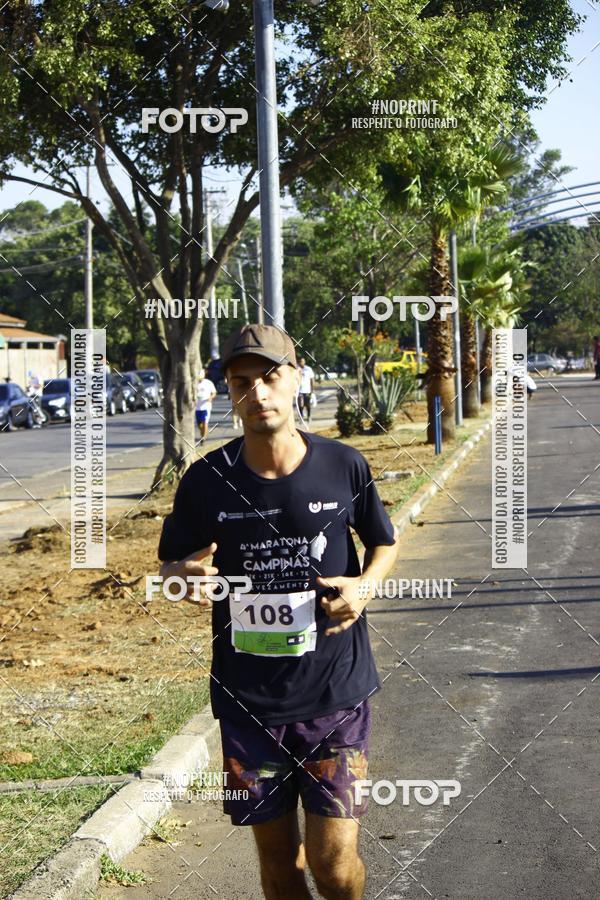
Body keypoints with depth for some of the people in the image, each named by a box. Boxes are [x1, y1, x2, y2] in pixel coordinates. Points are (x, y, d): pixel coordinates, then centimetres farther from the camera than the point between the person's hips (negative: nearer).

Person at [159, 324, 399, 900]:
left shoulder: (343, 467, -4)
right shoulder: (207, 480, -5)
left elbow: (384, 542, 12)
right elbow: (169, 566, 7)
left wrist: (366, 584, -10)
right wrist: (184, 575, -17)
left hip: (335, 692, -1)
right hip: (249, 700, 1)